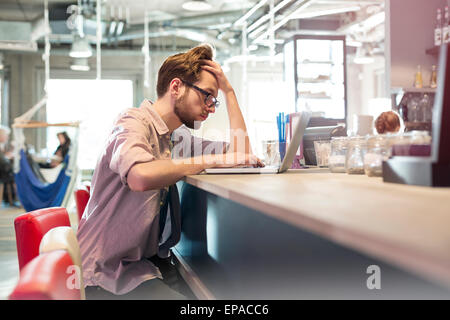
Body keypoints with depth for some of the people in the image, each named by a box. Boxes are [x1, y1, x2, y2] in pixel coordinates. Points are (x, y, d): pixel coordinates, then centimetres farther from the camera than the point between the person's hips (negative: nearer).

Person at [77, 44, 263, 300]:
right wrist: (212, 160, -24)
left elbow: (240, 152, 14)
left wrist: (228, 89, 11)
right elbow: (140, 176, -34)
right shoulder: (134, 122, -12)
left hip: (152, 259, 8)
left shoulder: (176, 137, 13)